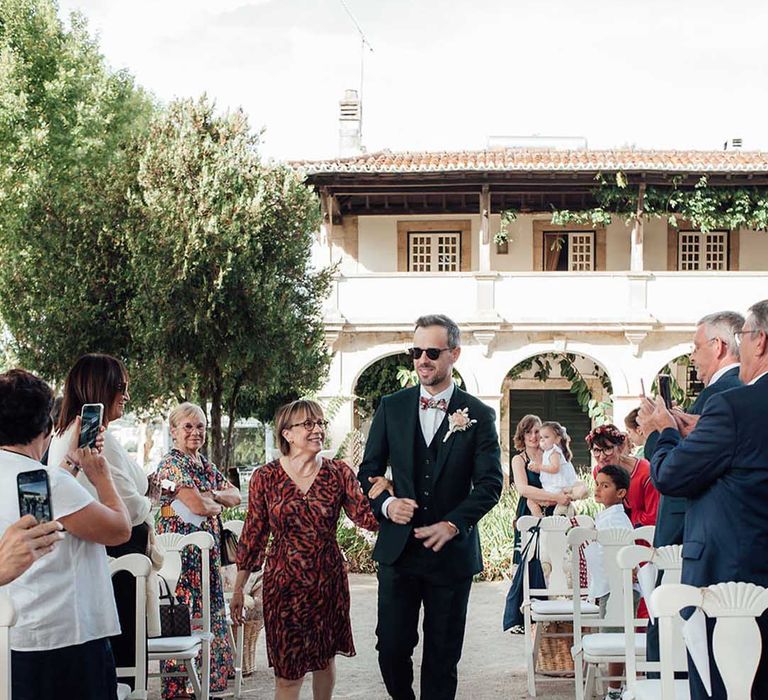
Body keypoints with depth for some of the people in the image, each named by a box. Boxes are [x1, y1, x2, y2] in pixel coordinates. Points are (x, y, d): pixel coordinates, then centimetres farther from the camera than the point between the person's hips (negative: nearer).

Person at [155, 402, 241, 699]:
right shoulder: (171, 464, -10)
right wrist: (218, 504, 0)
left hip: (207, 548, 8)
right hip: (182, 549, -8)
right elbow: (198, 505, -21)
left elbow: (236, 496, 13)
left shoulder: (205, 463, 17)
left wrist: (212, 495, -6)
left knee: (207, 613, 9)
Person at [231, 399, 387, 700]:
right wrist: (238, 589, 2)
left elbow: (366, 517, -11)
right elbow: (253, 534, 1)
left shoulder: (339, 473, -2)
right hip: (284, 583, -2)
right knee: (288, 670, 1)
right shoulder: (265, 478, -5)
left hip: (328, 582, 2)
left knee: (325, 657, 16)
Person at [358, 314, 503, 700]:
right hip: (398, 548, 1)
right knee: (392, 647, 0)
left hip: (451, 550, -1)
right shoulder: (391, 407, 6)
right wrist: (387, 505, -13)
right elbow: (369, 471, 8)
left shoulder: (479, 415, 0)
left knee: (443, 654, 6)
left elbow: (490, 482, -4)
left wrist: (452, 524, -17)